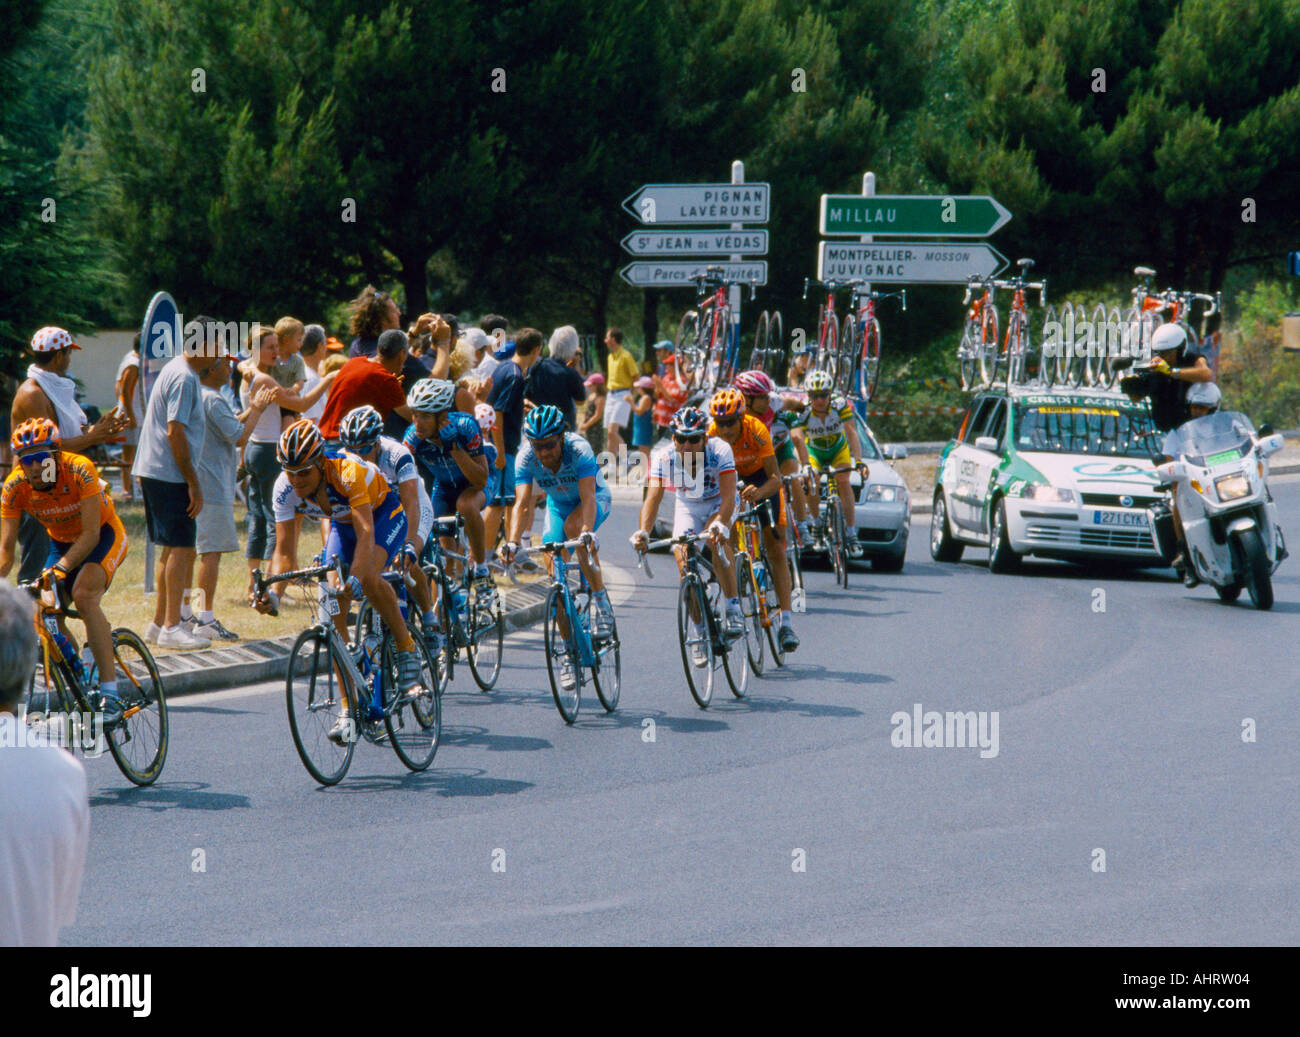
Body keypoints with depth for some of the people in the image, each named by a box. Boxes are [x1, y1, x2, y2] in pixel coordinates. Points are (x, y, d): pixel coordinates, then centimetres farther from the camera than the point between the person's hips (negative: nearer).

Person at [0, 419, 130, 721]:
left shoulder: (80, 470, -31)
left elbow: (91, 534, -33)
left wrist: (62, 567, -47)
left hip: (103, 535, -5)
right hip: (61, 541, 5)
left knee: (84, 595, -30)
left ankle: (110, 694, -31)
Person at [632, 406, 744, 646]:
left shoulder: (719, 451, -31)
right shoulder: (664, 457, -26)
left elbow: (728, 495, -40)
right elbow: (653, 496, -34)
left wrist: (720, 525, -58)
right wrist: (643, 532, -50)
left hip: (718, 503, -2)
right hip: (687, 506, 2)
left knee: (716, 540, -34)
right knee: (684, 562, -16)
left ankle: (734, 608, -27)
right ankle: (698, 631, 1)